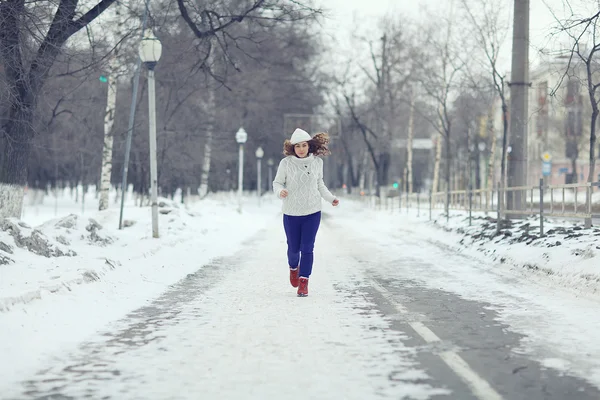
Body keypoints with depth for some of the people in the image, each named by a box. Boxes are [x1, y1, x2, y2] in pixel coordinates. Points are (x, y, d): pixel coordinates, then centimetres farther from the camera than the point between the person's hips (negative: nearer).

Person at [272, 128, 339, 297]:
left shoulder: (317, 162, -1)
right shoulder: (286, 163, -10)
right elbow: (277, 183, -2)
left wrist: (330, 198, 7)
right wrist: (280, 191, -24)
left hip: (312, 213, 1)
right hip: (291, 213, -1)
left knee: (307, 248, -4)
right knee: (294, 248, 10)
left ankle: (303, 283, 5)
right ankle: (293, 268, 43)